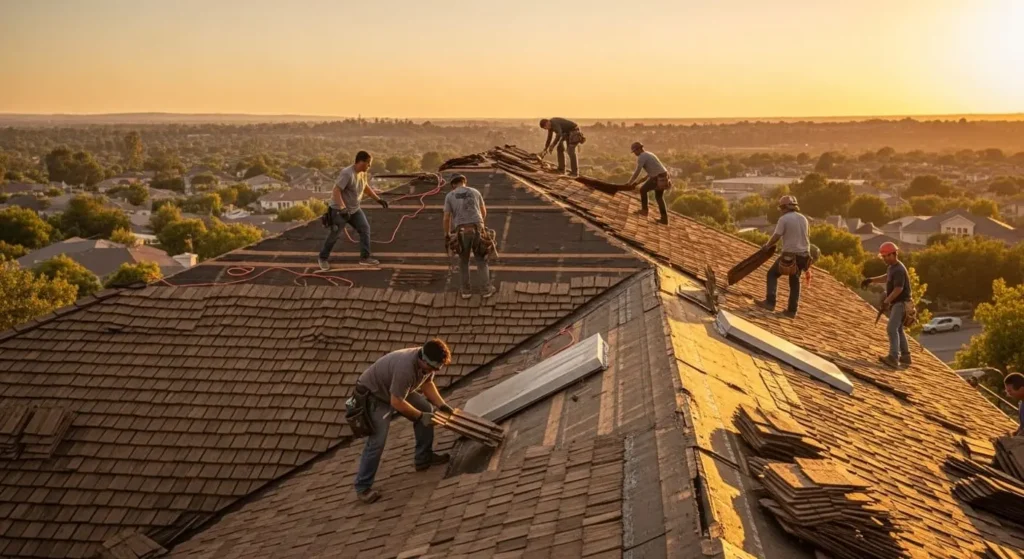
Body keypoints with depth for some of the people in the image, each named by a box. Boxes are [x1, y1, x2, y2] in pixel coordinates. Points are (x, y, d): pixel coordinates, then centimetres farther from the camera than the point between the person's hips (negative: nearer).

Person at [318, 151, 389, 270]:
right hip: (339, 209, -8)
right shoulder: (347, 173, -28)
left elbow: (366, 187, 18)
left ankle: (365, 257, 5)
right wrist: (343, 209, -39)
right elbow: (336, 190, -32)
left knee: (365, 228, -2)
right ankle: (322, 258, 22)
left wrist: (378, 199, 16)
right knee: (334, 235, 2)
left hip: (354, 209, 8)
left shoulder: (362, 173, 0)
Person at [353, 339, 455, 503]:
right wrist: (420, 416, -22)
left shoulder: (427, 361, -16)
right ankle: (362, 487, -3)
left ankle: (423, 458, 17)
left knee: (427, 409, 6)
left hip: (398, 391, 9)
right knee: (377, 441, -15)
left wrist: (441, 405, -8)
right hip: (373, 394, -9)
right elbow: (397, 402, -32)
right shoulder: (405, 368, -41)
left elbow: (427, 383, 4)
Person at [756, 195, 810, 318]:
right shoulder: (803, 218, 11)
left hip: (790, 255, -6)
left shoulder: (784, 219, -10)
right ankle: (792, 311, 17)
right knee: (795, 282, 15)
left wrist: (766, 246, 5)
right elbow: (808, 237, 18)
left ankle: (770, 302, -2)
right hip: (803, 255, 6)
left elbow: (776, 237, -12)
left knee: (772, 274, 8)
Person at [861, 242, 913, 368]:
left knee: (892, 329, -20)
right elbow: (886, 277, 31)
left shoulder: (899, 270, -21)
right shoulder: (892, 267, 11)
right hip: (896, 303, 11)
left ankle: (893, 358, -29)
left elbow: (898, 289, -26)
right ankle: (905, 357, 27)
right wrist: (870, 280, 20)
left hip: (900, 303, -11)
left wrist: (886, 301, -21)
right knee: (898, 330, 17)